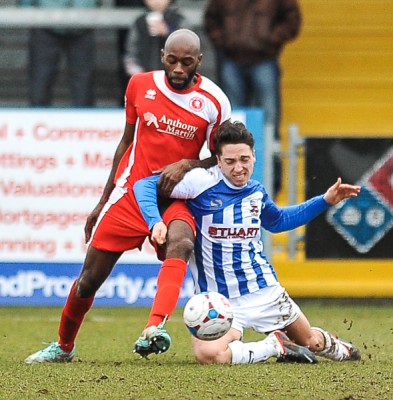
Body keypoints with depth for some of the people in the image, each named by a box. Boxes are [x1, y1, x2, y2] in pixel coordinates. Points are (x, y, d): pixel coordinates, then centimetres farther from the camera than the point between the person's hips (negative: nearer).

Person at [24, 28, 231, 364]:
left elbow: (221, 159, 5)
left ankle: (154, 329, -52)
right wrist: (103, 201, 16)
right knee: (89, 279, 4)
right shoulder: (140, 85, 0)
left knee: (181, 243, -37)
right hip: (129, 193, 2)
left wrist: (186, 165, -16)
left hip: (174, 197, -2)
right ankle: (63, 346, 30)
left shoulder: (214, 102, -6)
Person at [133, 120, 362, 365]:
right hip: (217, 298, -4)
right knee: (208, 354, -32)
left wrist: (325, 201, 22)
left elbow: (278, 220, 28)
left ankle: (330, 344, 56)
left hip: (265, 290, 4)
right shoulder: (203, 181, -13)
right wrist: (156, 221, -27)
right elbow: (146, 185, -9)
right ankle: (275, 345, -6)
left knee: (310, 342, 16)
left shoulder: (256, 191, 5)